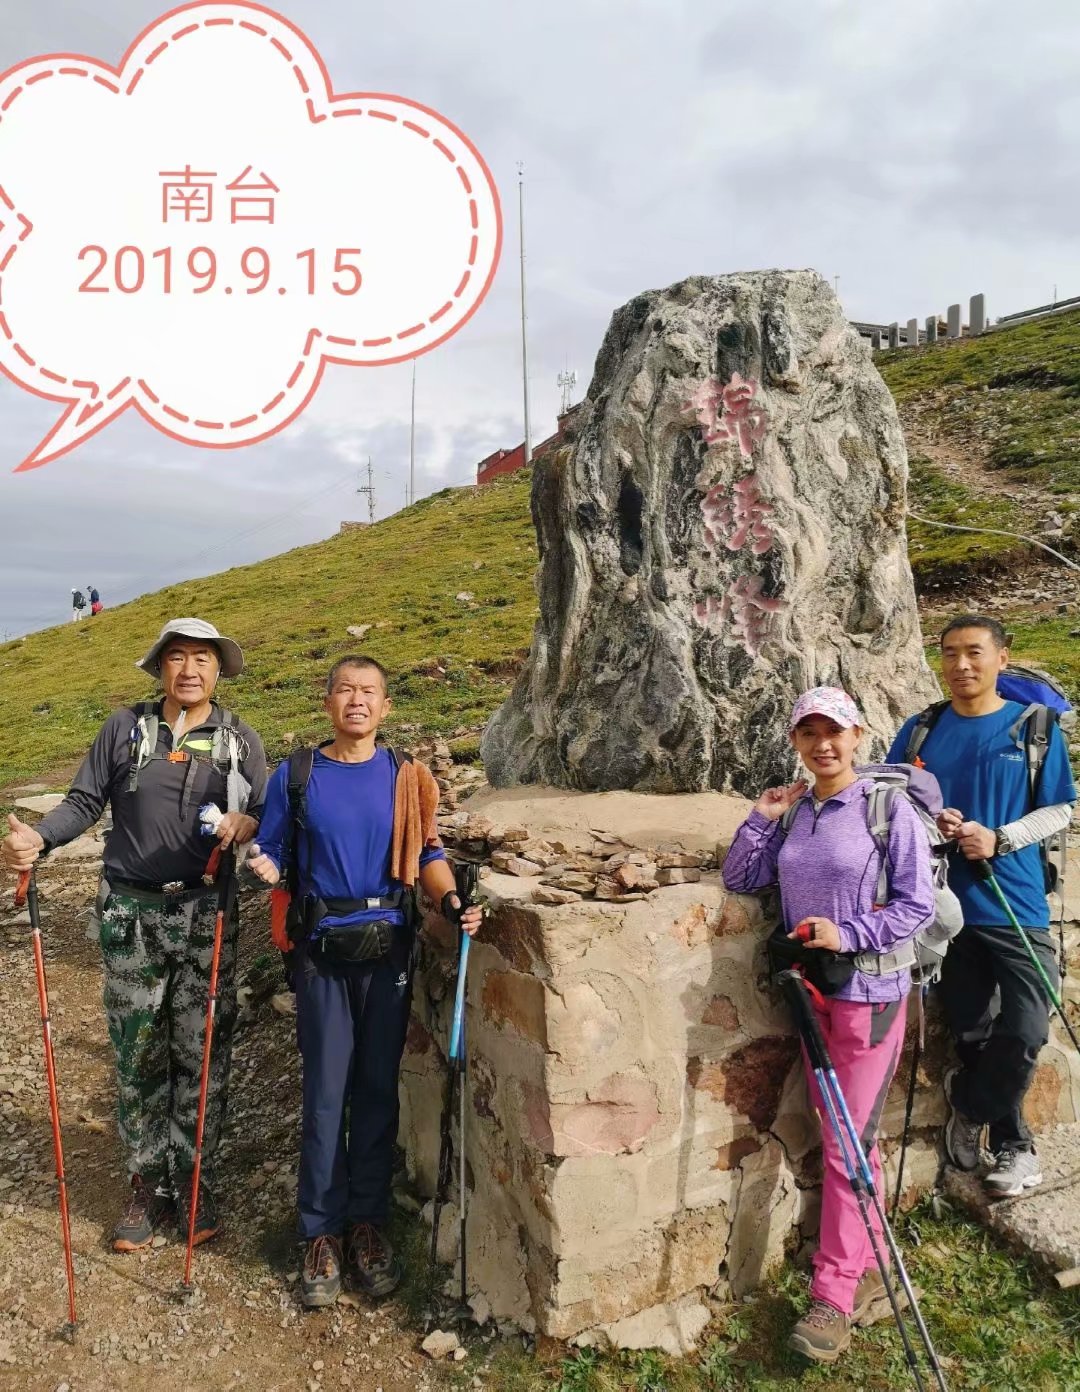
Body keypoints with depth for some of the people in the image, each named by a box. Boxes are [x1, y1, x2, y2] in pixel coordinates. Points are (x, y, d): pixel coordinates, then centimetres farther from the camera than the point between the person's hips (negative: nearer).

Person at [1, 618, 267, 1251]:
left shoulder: (241, 740, 4)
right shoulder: (125, 727, 4)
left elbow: (267, 818, 4)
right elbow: (85, 802, 2)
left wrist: (245, 824, -19)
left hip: (208, 916, 0)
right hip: (132, 915, 1)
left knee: (202, 1055, 6)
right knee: (138, 1056, 9)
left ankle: (196, 1183, 23)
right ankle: (150, 1186, 25)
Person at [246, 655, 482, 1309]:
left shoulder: (405, 777, 1)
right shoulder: (295, 777, 0)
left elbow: (428, 854, 4)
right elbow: (273, 853, 4)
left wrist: (452, 902, -13)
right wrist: (264, 868, -18)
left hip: (389, 948, 1)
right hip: (322, 952, -1)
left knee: (378, 1089, 10)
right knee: (326, 1093, 5)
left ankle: (368, 1222, 27)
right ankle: (322, 1233, 22)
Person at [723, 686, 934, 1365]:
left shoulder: (890, 807, -12)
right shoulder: (793, 811, 4)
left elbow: (917, 905, -12)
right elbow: (740, 880, 5)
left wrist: (849, 934, -22)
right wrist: (762, 819, -6)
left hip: (871, 992, -6)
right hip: (811, 990, 6)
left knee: (847, 1144, 1)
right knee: (842, 1137, 17)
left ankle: (833, 1297, 15)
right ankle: (870, 1271, 34)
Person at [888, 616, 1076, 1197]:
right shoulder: (920, 730, 5)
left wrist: (998, 839, -15)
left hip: (1016, 905, -2)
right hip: (945, 903, 2)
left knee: (1025, 1033, -6)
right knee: (971, 1032, 11)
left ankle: (971, 1108, 23)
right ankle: (1012, 1143, 31)